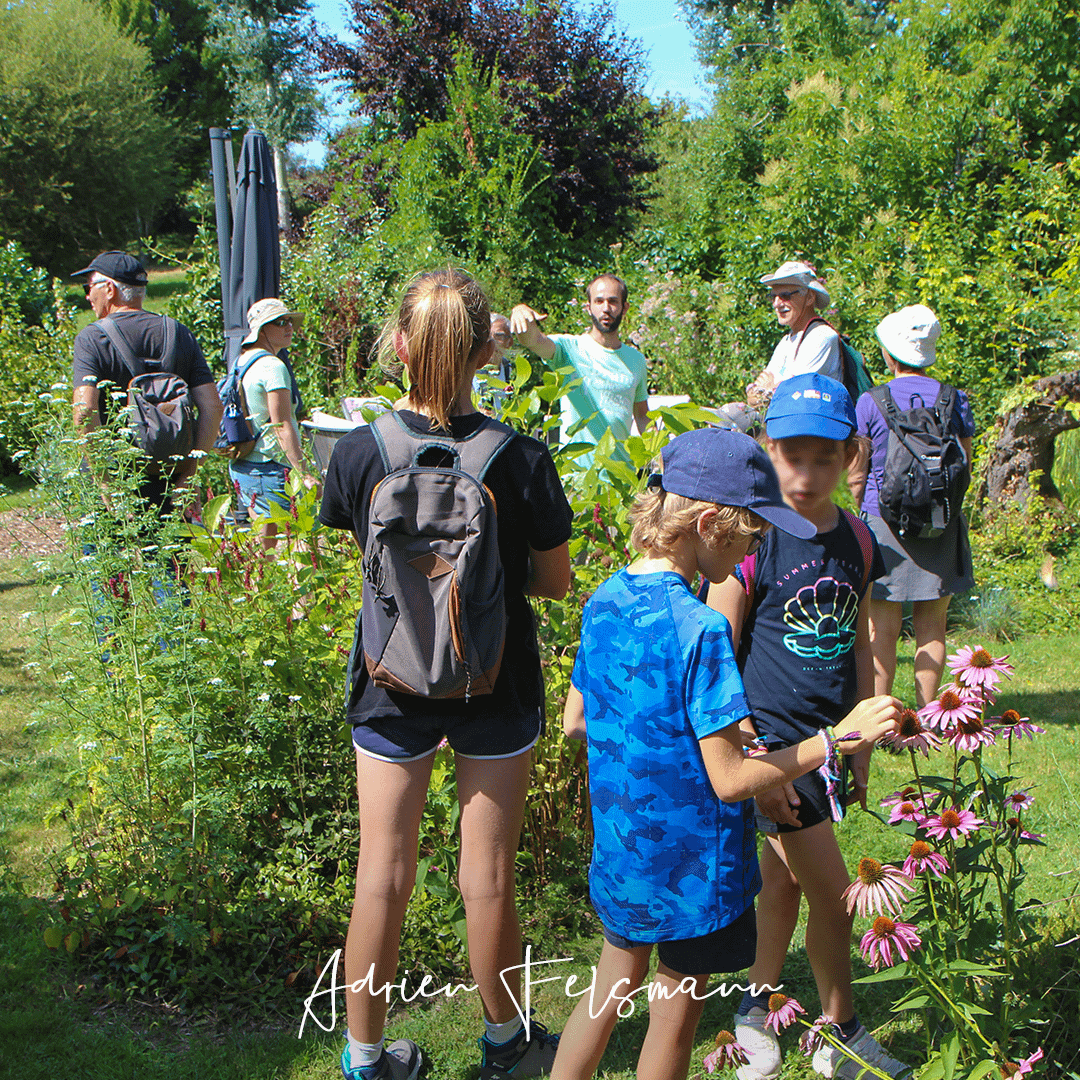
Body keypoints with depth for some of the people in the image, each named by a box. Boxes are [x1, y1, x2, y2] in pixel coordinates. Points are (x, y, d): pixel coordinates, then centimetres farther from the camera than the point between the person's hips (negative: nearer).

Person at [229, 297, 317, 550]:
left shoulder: (242, 360, 13)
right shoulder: (274, 367, -15)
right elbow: (282, 427, -20)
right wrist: (303, 474, -20)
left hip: (240, 466, 10)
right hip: (268, 470, -9)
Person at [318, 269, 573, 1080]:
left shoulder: (360, 452, -11)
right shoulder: (522, 459, -16)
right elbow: (555, 583, -5)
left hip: (393, 683, 1)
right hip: (496, 686, -1)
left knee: (383, 876, 12)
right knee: (488, 877, 14)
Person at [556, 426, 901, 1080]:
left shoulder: (605, 601, -3)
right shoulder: (700, 628, -27)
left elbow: (574, 722, 8)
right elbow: (729, 780, -24)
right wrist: (838, 740, -18)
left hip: (620, 851, 7)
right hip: (691, 864, -7)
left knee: (612, 988, 25)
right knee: (677, 1015, 14)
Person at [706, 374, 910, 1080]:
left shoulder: (857, 539, 2)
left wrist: (861, 747, 14)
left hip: (830, 740, 5)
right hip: (772, 740, -5)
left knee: (785, 878, 17)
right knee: (834, 896, 1)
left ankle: (757, 1005, 36)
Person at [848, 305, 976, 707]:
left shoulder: (869, 403, -6)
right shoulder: (955, 400, 1)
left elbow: (857, 477, -2)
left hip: (884, 522, -2)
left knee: (882, 629, 4)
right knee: (931, 627, 9)